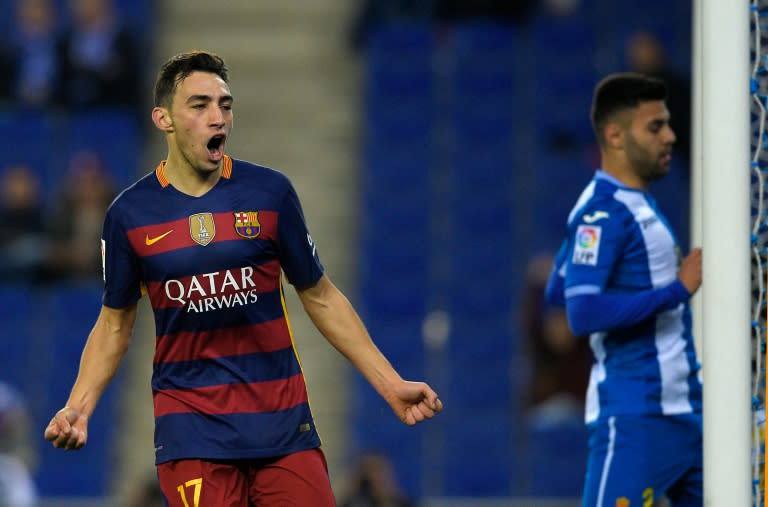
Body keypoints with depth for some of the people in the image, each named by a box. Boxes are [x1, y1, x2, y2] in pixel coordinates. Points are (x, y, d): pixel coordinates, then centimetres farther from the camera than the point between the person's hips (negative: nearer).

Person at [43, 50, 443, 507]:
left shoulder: (270, 191, 1)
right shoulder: (130, 213, 0)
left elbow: (320, 297, 9)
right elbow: (115, 323, 11)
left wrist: (391, 384, 5)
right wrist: (79, 407, -3)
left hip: (283, 419, 1)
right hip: (190, 429, -1)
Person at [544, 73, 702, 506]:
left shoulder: (637, 205, 16)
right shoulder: (604, 212, -14)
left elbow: (558, 291, 26)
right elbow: (582, 314, -25)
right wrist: (676, 290, -23)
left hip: (683, 410, 10)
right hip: (634, 417, -10)